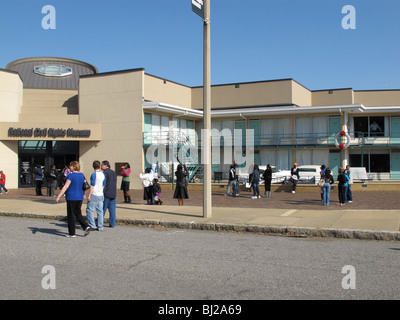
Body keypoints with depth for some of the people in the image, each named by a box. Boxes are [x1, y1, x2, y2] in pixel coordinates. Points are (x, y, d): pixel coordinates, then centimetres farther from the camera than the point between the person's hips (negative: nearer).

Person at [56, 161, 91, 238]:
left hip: (71, 198, -6)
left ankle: (72, 233, 9)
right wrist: (83, 195, 29)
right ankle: (86, 227, 0)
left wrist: (58, 196, -16)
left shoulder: (70, 175, -13)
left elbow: (65, 187, -18)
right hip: (79, 197, 7)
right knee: (78, 213, 17)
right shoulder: (82, 175, 7)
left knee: (71, 215, 3)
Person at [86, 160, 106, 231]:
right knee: (100, 211, 8)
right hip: (101, 195, 7)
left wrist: (89, 195, -12)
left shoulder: (94, 174, -13)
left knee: (89, 210, 3)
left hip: (94, 195, -7)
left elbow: (92, 186, -15)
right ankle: (100, 227, 9)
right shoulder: (103, 174, 8)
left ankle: (92, 226, 2)